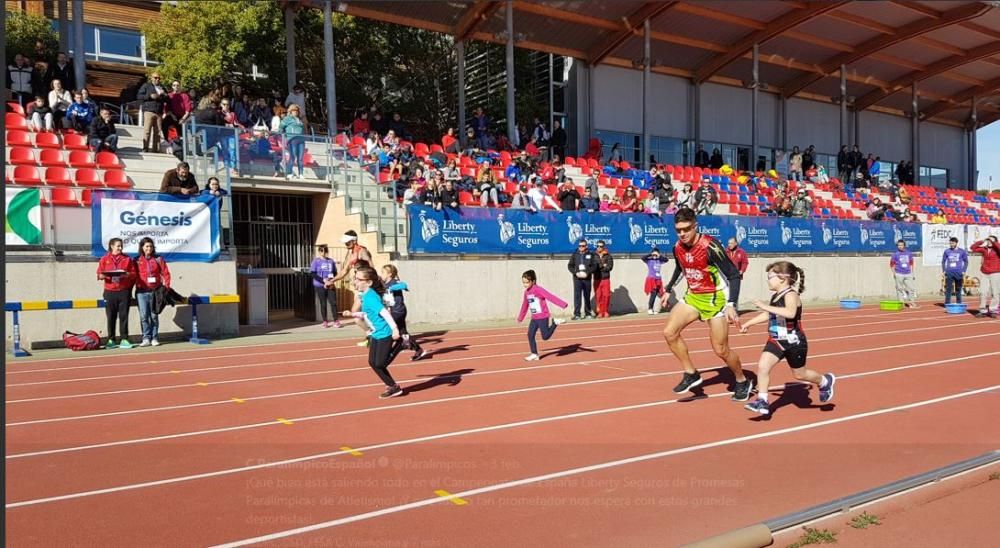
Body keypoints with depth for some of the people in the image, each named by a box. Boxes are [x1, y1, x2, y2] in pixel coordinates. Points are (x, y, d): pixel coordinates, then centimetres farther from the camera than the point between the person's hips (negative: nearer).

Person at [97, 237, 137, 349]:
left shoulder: (127, 259, 9)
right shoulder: (105, 259, 8)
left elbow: (133, 274, 6)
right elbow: (99, 274, 5)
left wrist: (127, 275, -14)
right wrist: (103, 276, -17)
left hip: (124, 291, 0)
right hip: (110, 292, 0)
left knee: (123, 316, 0)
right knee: (111, 317, 3)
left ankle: (124, 339, 4)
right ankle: (111, 340, 11)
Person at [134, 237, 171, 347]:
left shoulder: (158, 259, 7)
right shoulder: (137, 261, 6)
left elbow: (165, 273, 5)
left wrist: (166, 287, -4)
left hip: (155, 291, 0)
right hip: (142, 292, 0)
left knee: (154, 316, 4)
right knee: (144, 316, -4)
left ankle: (154, 338, 11)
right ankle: (146, 338, 2)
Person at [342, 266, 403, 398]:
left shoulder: (370, 297, -21)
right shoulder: (365, 296, 8)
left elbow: (384, 312, -31)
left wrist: (394, 328, -38)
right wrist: (353, 314, 11)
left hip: (384, 335, -10)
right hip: (376, 334, 10)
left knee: (379, 364, -2)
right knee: (373, 362, 14)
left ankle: (394, 387, 16)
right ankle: (391, 385, 28)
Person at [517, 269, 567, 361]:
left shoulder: (538, 289, -17)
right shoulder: (526, 292, 7)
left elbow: (550, 297, -23)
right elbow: (524, 306, 22)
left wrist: (563, 304, -30)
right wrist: (520, 318, 31)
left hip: (543, 317, -7)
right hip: (534, 318, 7)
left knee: (545, 337, -5)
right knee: (530, 335, 0)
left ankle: (555, 322, 12)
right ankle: (534, 354, 8)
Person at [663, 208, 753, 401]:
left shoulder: (710, 246, -25)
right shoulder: (678, 247, -5)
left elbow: (734, 275, -21)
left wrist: (731, 305, -30)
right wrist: (668, 290, 23)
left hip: (715, 297, -6)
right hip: (693, 296, 6)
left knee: (721, 350, -2)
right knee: (669, 332, -6)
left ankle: (743, 382, 25)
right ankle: (691, 374, 9)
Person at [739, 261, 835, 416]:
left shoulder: (791, 295, -21)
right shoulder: (775, 296, 5)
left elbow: (790, 313, -44)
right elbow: (768, 315, 23)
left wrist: (766, 306, -45)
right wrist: (749, 323, 22)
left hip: (794, 342, -7)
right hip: (776, 340, 7)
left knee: (800, 374, 12)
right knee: (762, 366, -12)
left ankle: (825, 381, 42)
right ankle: (762, 401, -7)